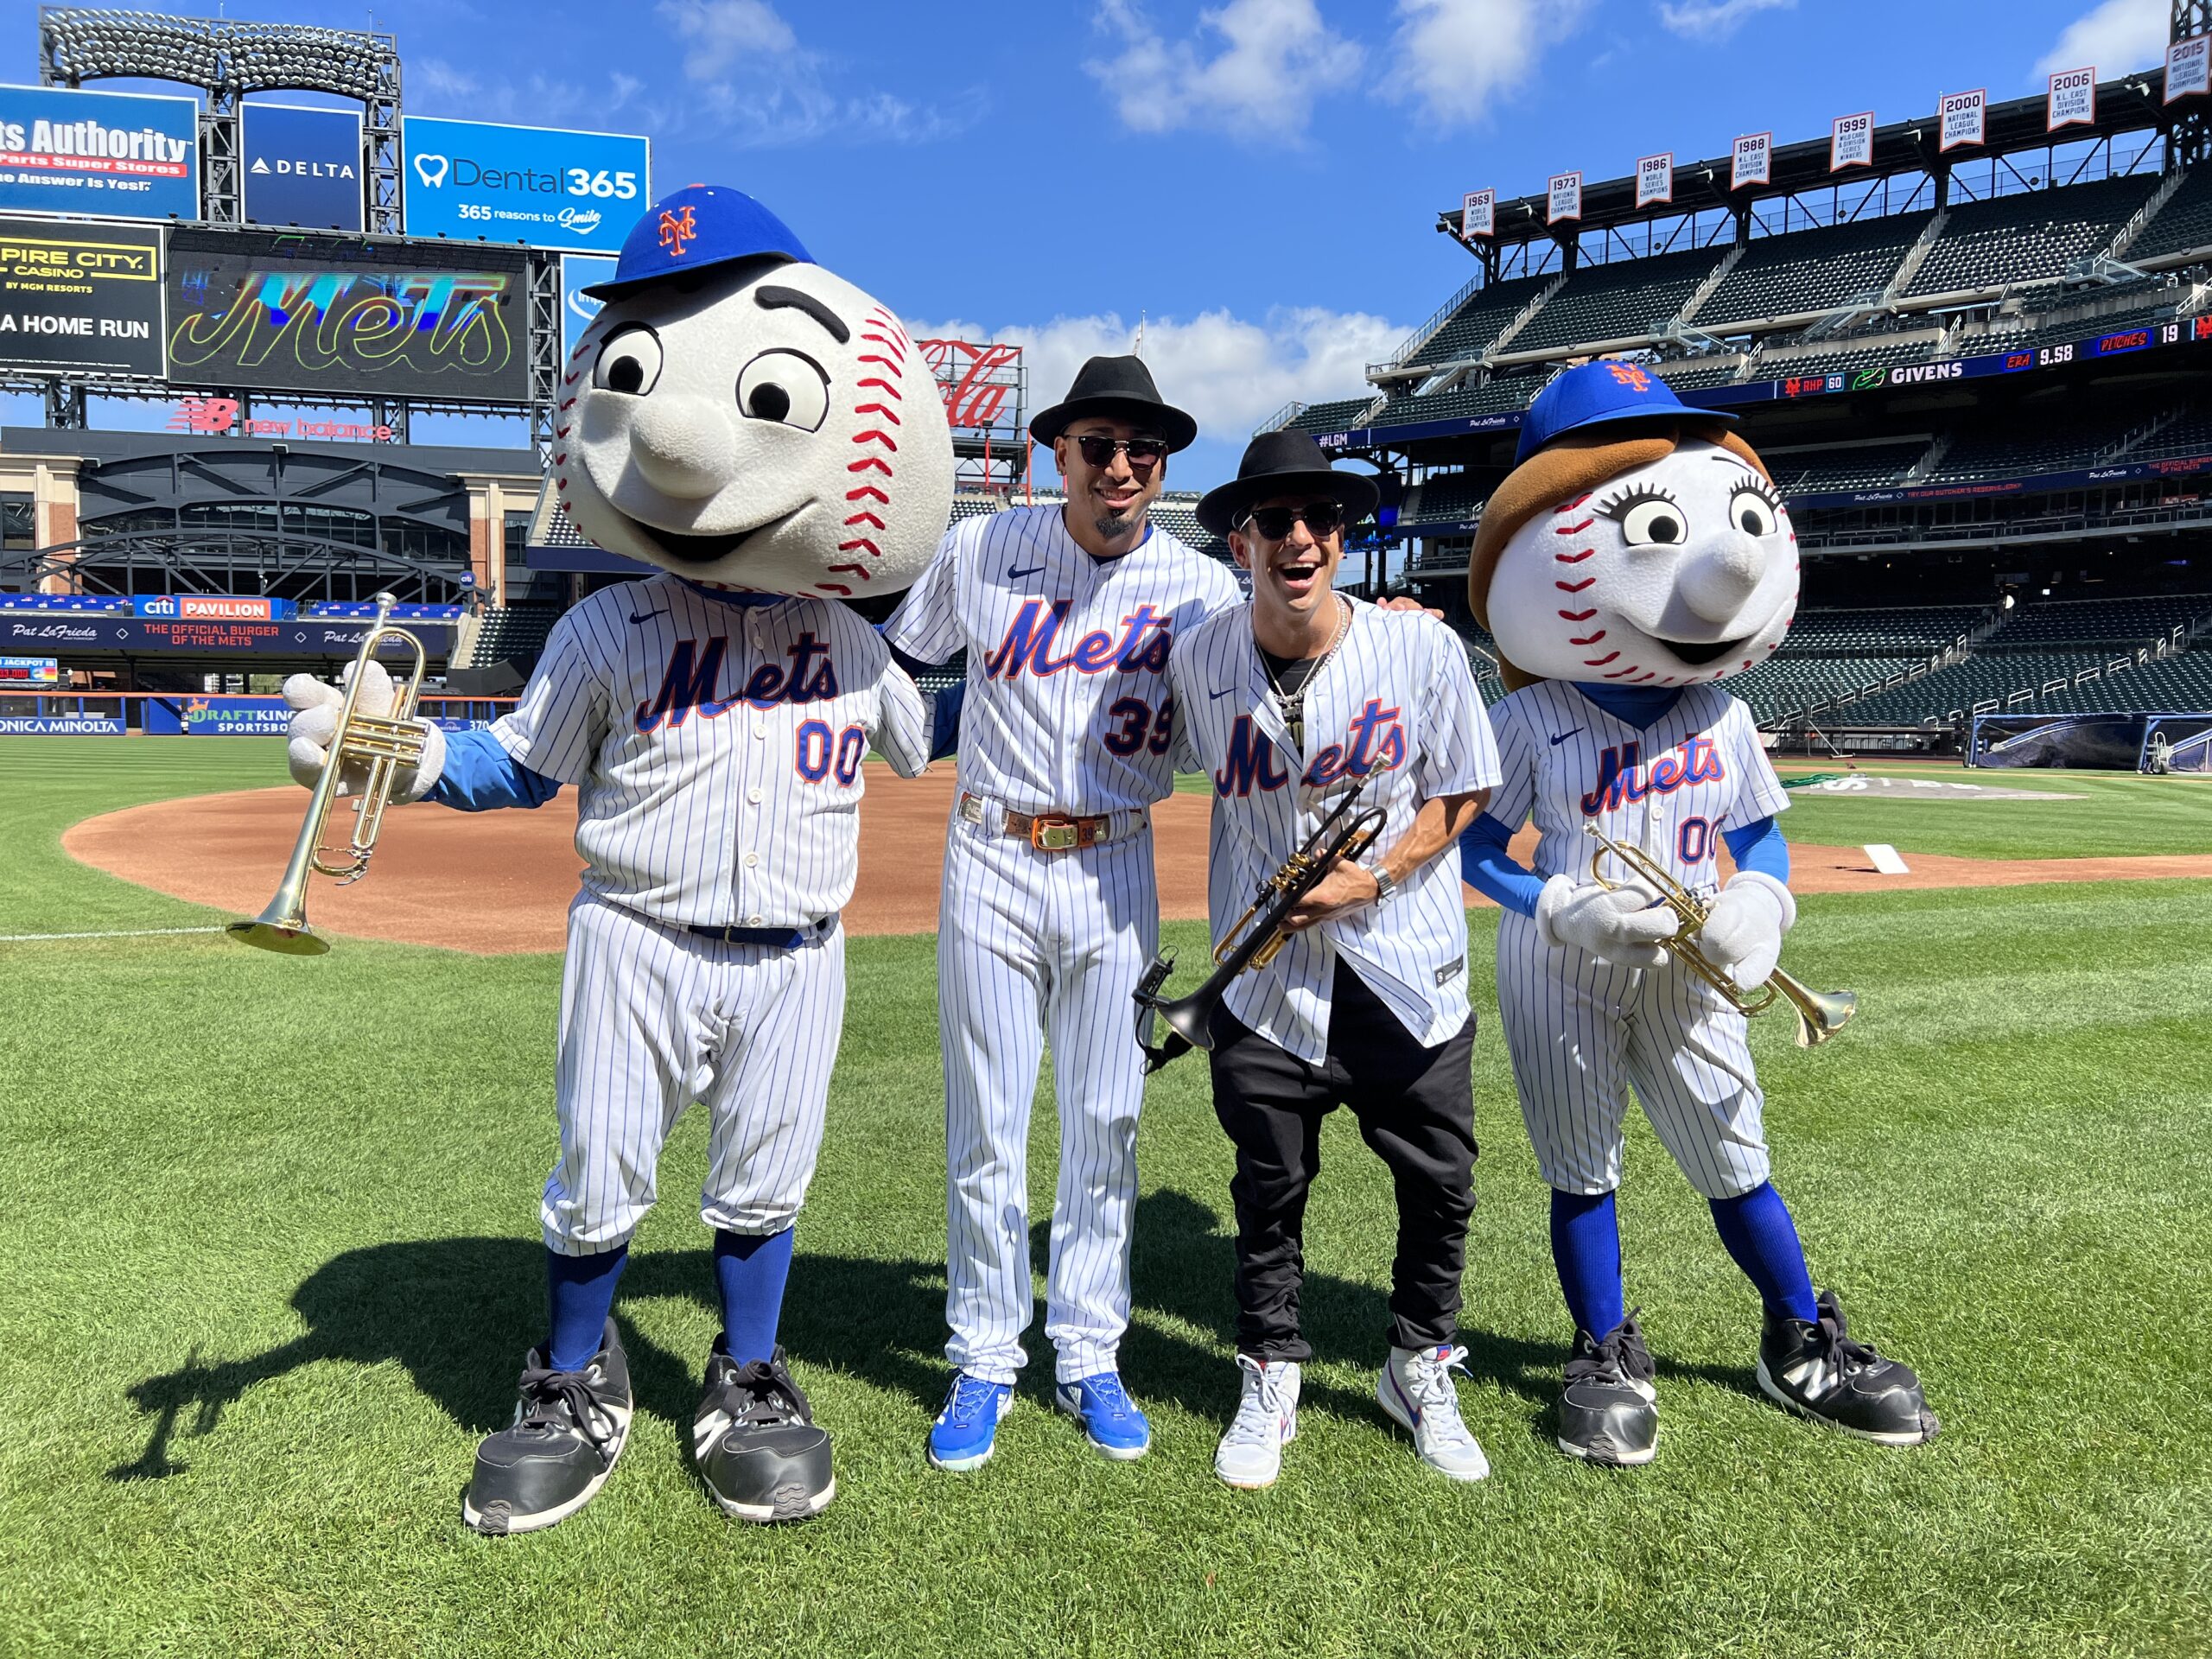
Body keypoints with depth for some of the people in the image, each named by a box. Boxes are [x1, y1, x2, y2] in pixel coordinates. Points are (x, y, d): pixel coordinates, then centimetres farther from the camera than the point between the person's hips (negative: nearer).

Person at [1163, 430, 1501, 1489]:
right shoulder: (1198, 660, -6)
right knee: (1268, 1185, 11)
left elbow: (1461, 794, -2)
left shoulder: (1424, 648, -11)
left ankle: (1420, 1370, 34)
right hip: (1267, 975, 1)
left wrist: (1372, 879, -14)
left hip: (1408, 969, 0)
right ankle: (1270, 1378, 33)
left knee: (1440, 1184, 10)